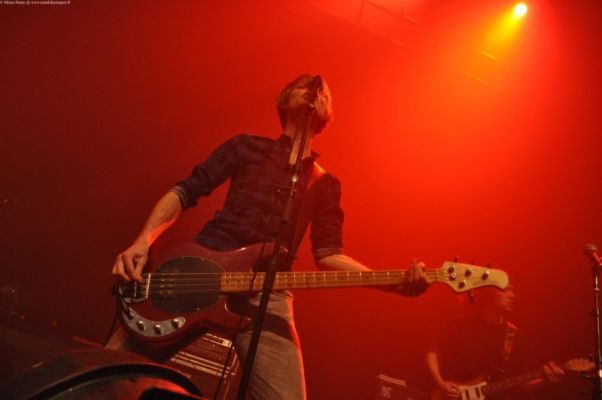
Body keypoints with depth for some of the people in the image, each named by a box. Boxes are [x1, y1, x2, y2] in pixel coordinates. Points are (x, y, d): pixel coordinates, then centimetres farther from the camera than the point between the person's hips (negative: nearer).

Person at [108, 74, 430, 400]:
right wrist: (142, 242, -6)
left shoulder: (325, 184, 19)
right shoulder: (247, 146, 15)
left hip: (267, 294, 1)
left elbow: (327, 252, 8)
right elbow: (185, 192, 11)